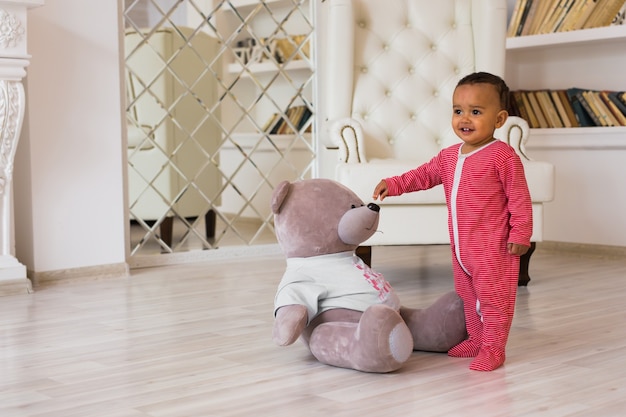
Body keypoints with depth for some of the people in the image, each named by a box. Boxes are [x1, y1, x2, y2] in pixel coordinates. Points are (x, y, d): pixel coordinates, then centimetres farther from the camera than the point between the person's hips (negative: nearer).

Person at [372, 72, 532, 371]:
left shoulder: (502, 156, -14)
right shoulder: (449, 156, 8)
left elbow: (519, 198, -12)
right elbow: (424, 175, 19)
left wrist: (520, 233, -14)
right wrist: (393, 184, 6)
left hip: (493, 247, -8)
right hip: (460, 246, 8)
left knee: (493, 297, 0)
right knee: (468, 296, 18)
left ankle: (493, 349, 9)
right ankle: (476, 339, 32)